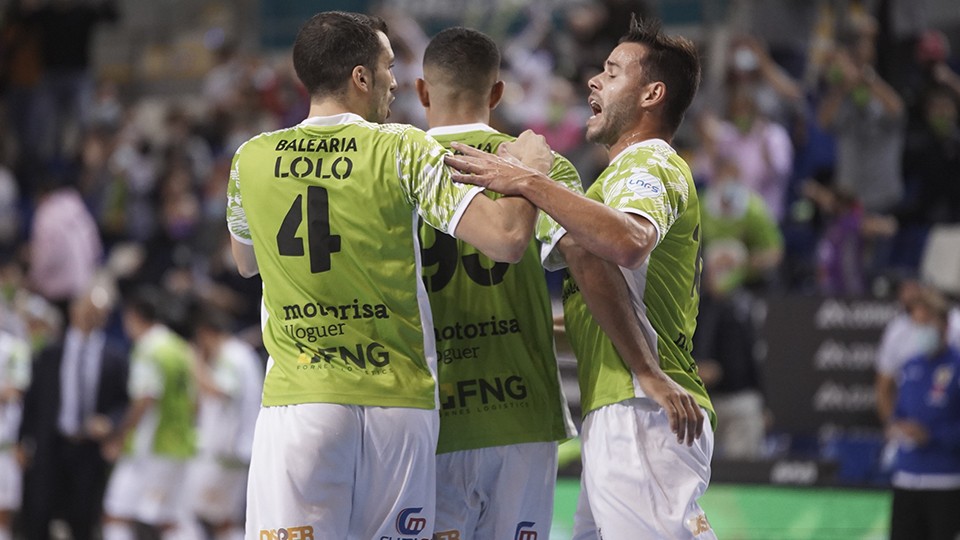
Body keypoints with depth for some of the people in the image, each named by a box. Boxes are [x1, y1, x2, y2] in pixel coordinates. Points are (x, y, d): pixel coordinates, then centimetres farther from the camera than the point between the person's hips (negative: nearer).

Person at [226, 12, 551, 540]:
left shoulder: (251, 159, 5)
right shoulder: (404, 150, -4)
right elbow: (507, 238, -10)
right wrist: (530, 168, 9)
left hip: (297, 401, 1)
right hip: (398, 403, -1)